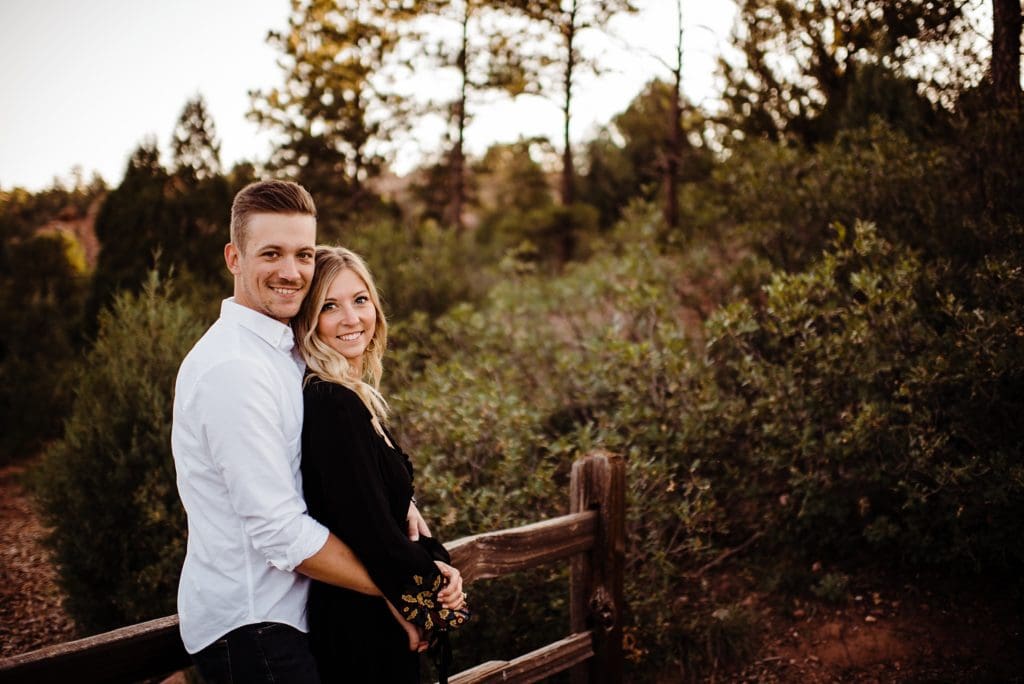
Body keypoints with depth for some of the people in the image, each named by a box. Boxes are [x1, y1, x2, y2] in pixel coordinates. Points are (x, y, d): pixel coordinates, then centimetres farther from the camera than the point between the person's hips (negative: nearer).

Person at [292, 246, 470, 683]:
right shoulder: (332, 405, -22)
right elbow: (370, 531, -26)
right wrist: (430, 598, -12)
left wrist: (431, 563, -1)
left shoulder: (354, 397, 7)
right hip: (362, 631, -9)